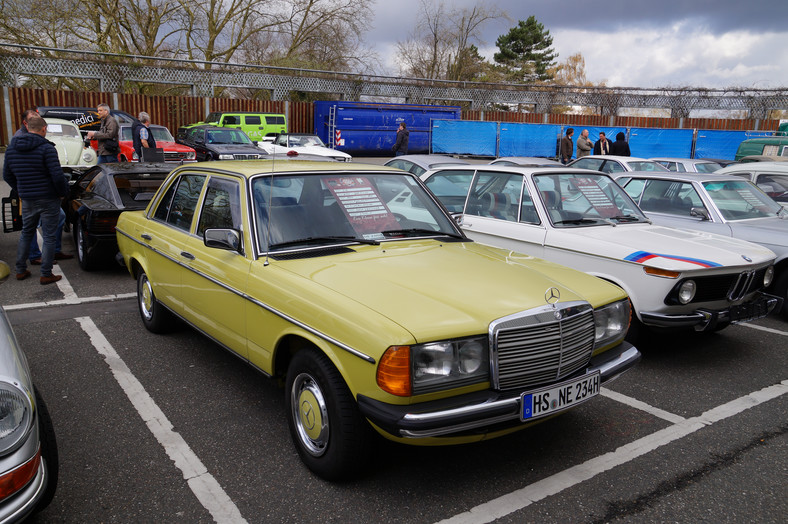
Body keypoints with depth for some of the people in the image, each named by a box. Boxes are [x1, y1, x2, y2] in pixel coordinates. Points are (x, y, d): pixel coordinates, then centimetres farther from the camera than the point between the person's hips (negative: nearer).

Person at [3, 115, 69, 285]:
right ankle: (46, 275, 6)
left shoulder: (11, 147, 6)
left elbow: (7, 175, 13)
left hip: (27, 200, 6)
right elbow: (57, 176, -20)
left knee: (26, 234, 21)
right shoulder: (46, 148, -15)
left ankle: (20, 271, 27)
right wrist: (63, 193, -4)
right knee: (49, 237, 2)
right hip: (48, 200, -6)